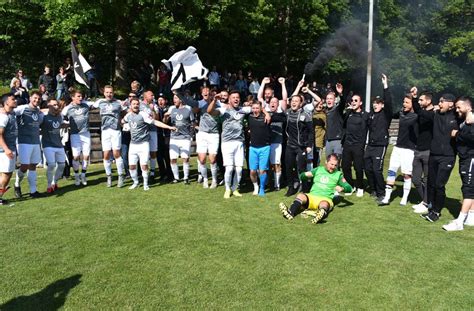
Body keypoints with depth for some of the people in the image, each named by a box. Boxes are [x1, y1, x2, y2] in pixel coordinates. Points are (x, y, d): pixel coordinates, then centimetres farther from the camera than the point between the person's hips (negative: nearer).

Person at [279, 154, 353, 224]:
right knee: (300, 196, -30)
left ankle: (321, 215, -71)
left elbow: (349, 188, 10)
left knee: (324, 204, -37)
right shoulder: (318, 169, 19)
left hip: (326, 199, -2)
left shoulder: (338, 174, 14)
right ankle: (290, 213, -55)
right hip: (311, 196, 2)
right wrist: (306, 175, -7)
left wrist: (342, 188, -13)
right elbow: (301, 176, 18)